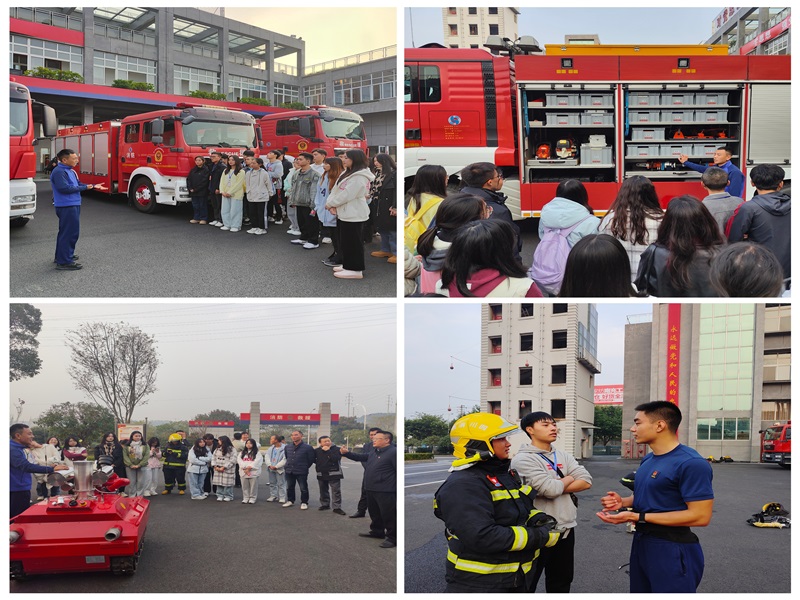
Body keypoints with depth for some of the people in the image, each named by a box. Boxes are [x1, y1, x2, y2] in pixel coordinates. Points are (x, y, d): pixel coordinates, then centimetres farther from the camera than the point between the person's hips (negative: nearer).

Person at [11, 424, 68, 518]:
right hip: (17, 492, -10)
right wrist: (52, 469, -38)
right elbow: (26, 466, -32)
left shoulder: (17, 448, 13)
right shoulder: (13, 450, -19)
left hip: (21, 490, 10)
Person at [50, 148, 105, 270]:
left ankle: (61, 256, 33)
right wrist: (85, 188, -17)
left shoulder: (70, 171, 12)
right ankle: (64, 262, -5)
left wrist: (93, 186, 8)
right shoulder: (59, 172, -17)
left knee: (65, 232, 20)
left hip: (73, 205, 11)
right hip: (67, 206, -11)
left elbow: (77, 184, 17)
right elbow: (64, 188, -25)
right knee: (70, 232, -8)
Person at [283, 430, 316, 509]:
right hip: (289, 471, 5)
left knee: (303, 488, 1)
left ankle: (304, 502, 13)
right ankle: (290, 501, 29)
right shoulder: (287, 447, 5)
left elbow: (311, 459, -2)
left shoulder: (307, 448, -11)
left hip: (301, 472, -5)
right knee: (289, 487, 15)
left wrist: (305, 467, 4)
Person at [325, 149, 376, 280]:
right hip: (344, 213, 10)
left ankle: (355, 269, 0)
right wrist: (332, 204, -7)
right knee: (345, 241, 16)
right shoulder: (348, 173, 14)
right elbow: (336, 189, 11)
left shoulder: (360, 177, -20)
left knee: (352, 242, -5)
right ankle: (348, 265, 26)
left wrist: (330, 204, -12)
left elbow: (346, 195, -23)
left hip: (353, 214, -10)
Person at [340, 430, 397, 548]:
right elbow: (361, 457, 26)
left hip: (385, 491, -10)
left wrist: (398, 491, -22)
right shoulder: (374, 452, 14)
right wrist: (347, 453, 14)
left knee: (388, 515, -4)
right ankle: (377, 532, 37)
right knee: (374, 513, 21)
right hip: (371, 489, 10)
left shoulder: (393, 452, -16)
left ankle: (392, 538, 3)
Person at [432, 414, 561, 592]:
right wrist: (540, 537, -25)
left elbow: (522, 509, 22)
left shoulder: (505, 475, 11)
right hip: (479, 584, -9)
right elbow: (482, 537, -31)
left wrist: (539, 519, -3)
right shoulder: (462, 485, -21)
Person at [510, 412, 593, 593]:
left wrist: (557, 486, -13)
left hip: (565, 529, 7)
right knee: (526, 585, 4)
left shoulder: (564, 457, 10)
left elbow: (586, 481, -2)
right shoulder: (523, 459, -14)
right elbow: (550, 489, -24)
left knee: (562, 581, 20)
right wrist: (569, 478, -4)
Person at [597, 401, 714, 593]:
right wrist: (622, 502, 0)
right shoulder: (647, 460, 11)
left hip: (672, 550, -9)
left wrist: (638, 517, -23)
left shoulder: (691, 463, -20)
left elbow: (700, 516, -24)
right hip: (641, 543, 9)